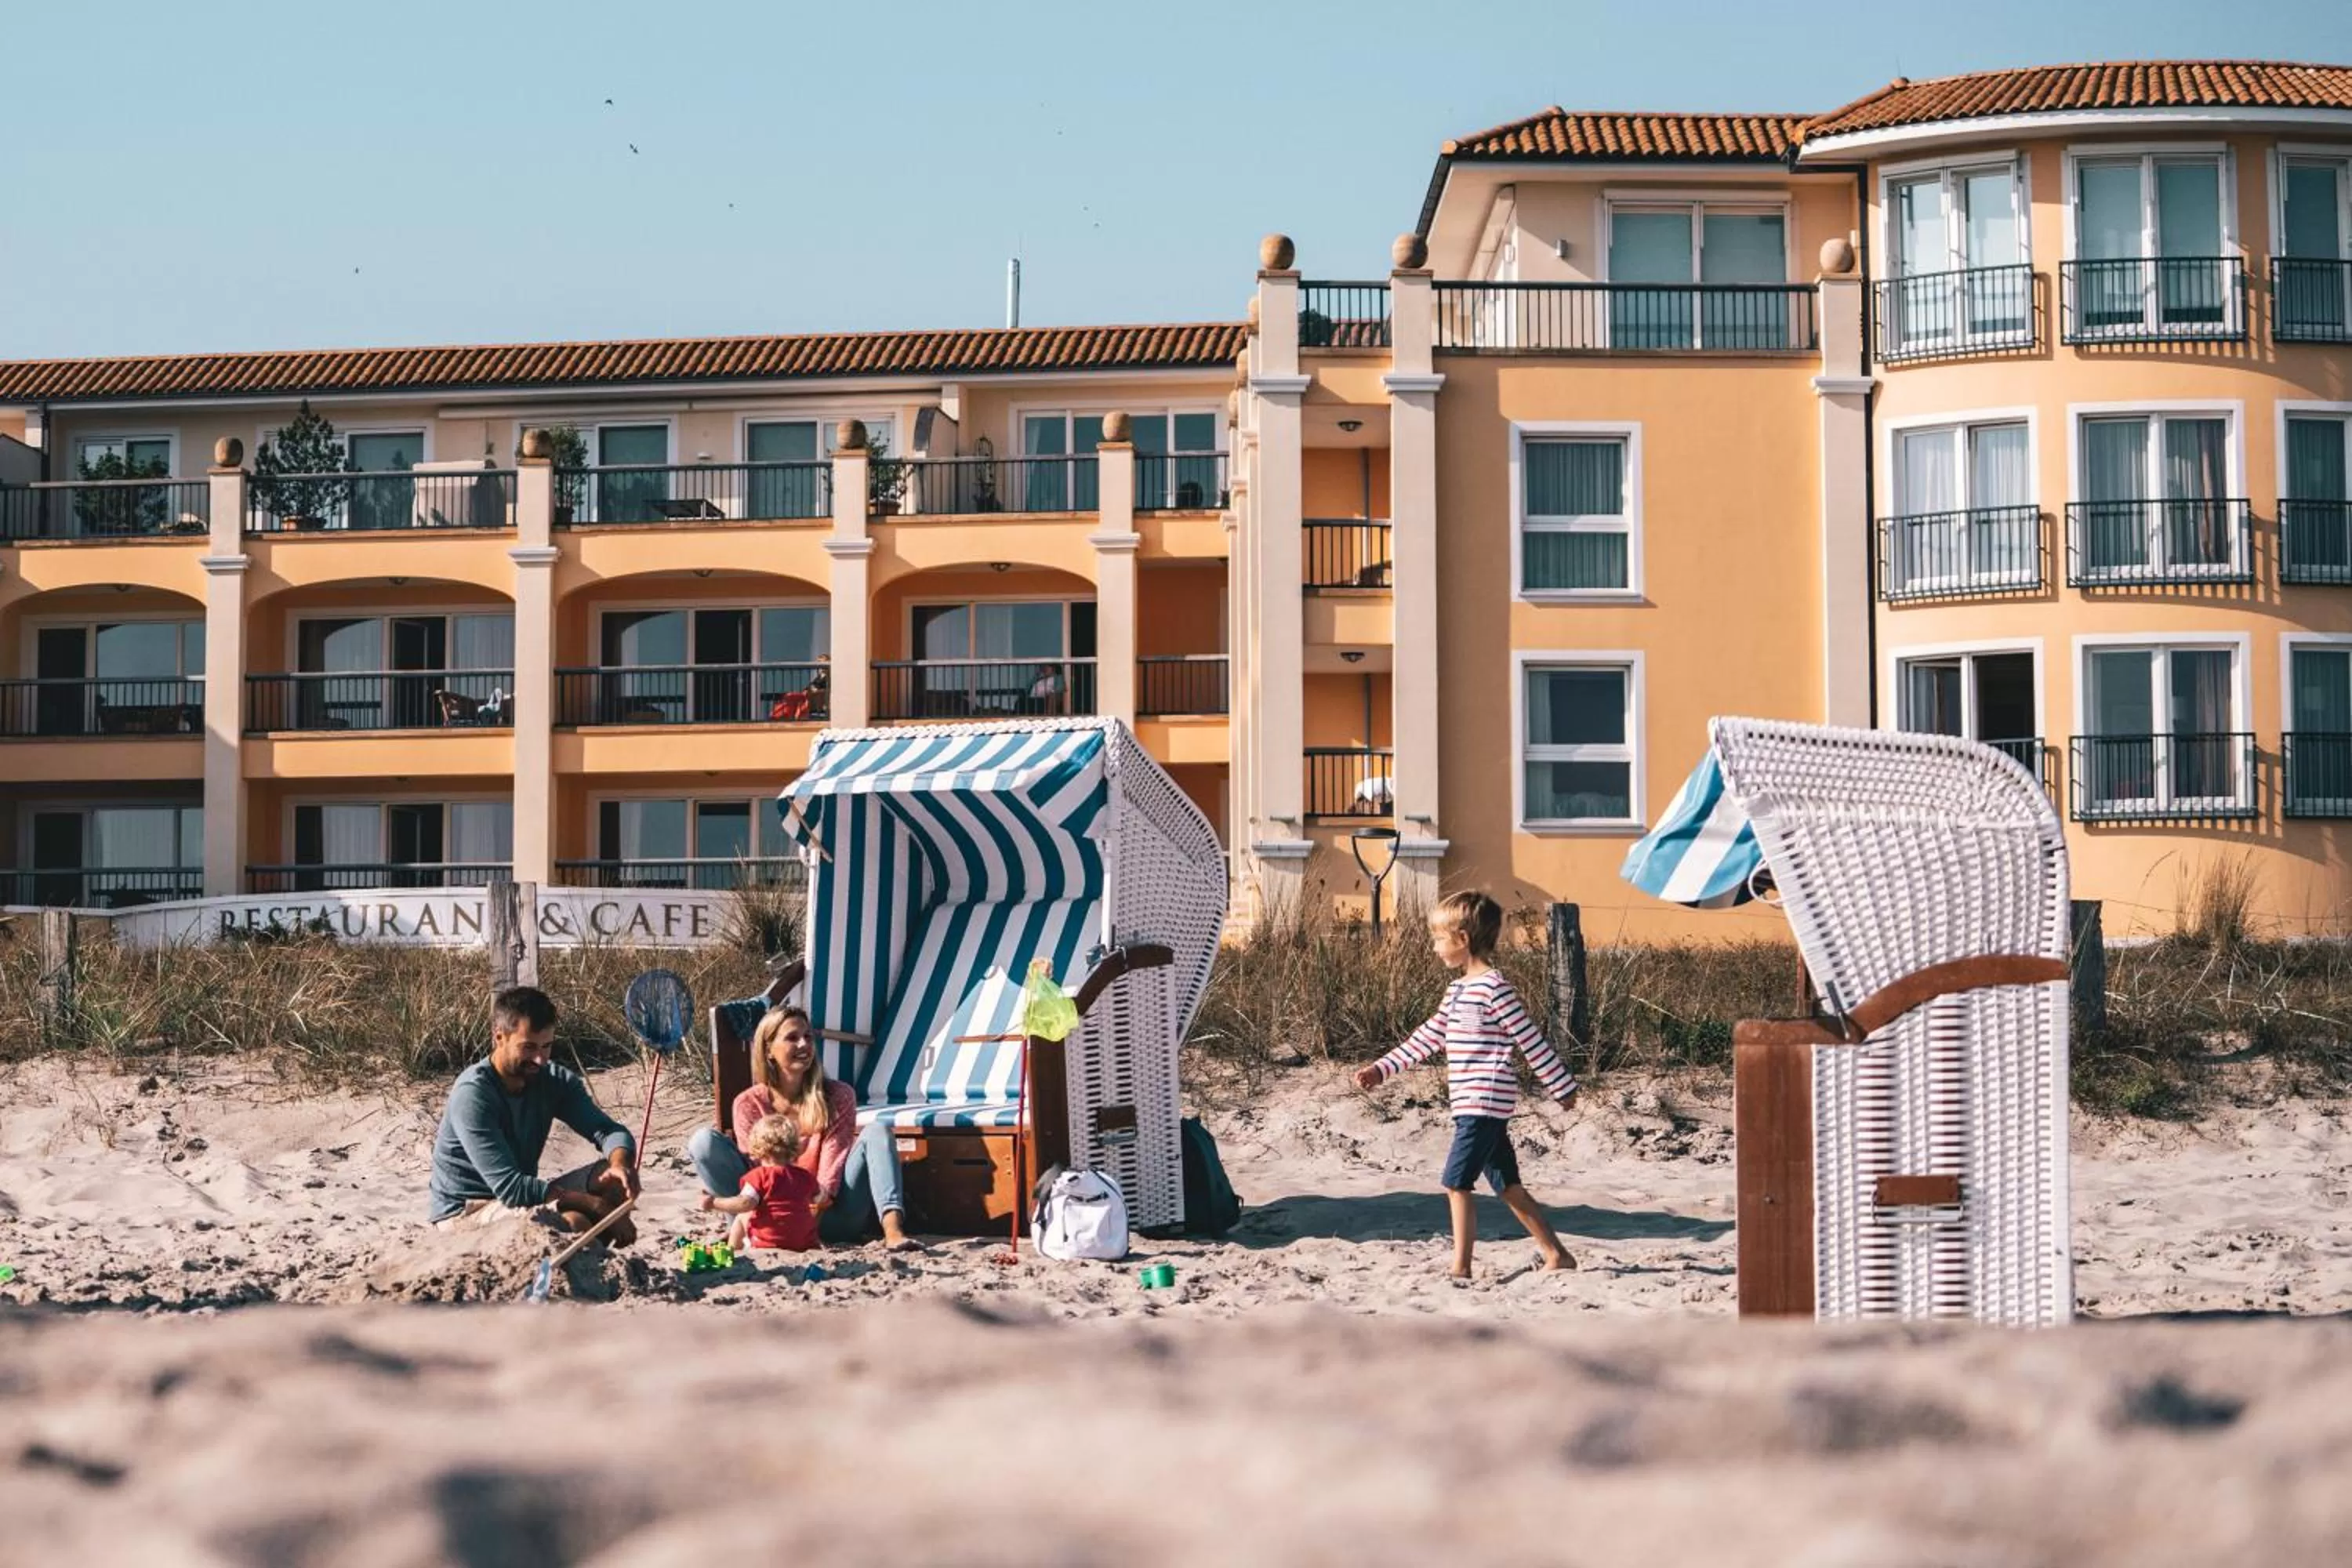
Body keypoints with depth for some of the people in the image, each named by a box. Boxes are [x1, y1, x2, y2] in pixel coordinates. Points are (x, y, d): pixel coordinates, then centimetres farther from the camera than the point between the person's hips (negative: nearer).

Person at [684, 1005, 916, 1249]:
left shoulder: (838, 1096, 10)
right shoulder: (749, 1104, 9)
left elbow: (835, 1155, -3)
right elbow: (756, 1164, -2)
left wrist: (822, 1195, -25)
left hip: (828, 1214, 1)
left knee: (877, 1132, -20)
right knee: (704, 1140, -13)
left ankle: (892, 1230, -44)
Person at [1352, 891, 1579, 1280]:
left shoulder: (1494, 988, -13)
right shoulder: (1457, 991, 16)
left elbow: (1531, 1041, -11)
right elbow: (1427, 1038, 21)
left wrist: (1562, 1086, -7)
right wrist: (1382, 1070, 16)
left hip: (1486, 1103, -9)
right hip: (1475, 1105, 9)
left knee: (1457, 1182, -10)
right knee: (1507, 1186, 11)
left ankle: (1461, 1268, -7)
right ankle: (1556, 1255, 16)